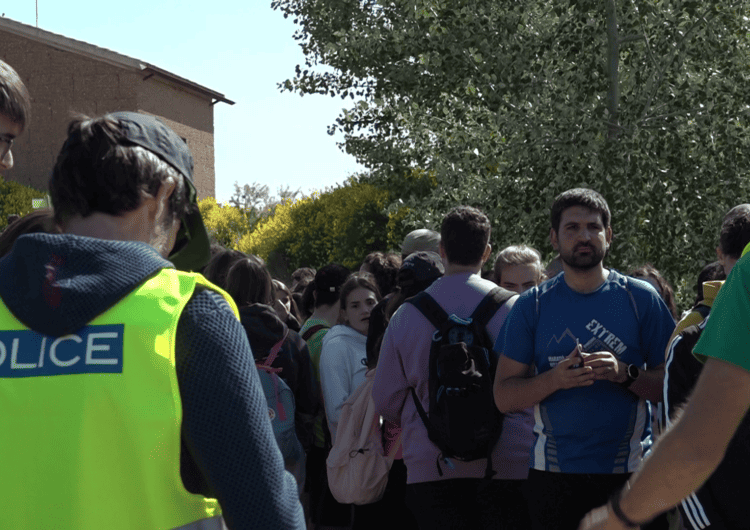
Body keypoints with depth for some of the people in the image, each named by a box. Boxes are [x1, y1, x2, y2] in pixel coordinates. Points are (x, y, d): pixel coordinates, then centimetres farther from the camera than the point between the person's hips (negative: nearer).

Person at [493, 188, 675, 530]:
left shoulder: (641, 298, 4)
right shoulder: (532, 306, 6)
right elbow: (504, 397, 2)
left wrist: (625, 374, -17)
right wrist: (556, 378, -15)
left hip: (630, 473, -1)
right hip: (553, 474, 1)